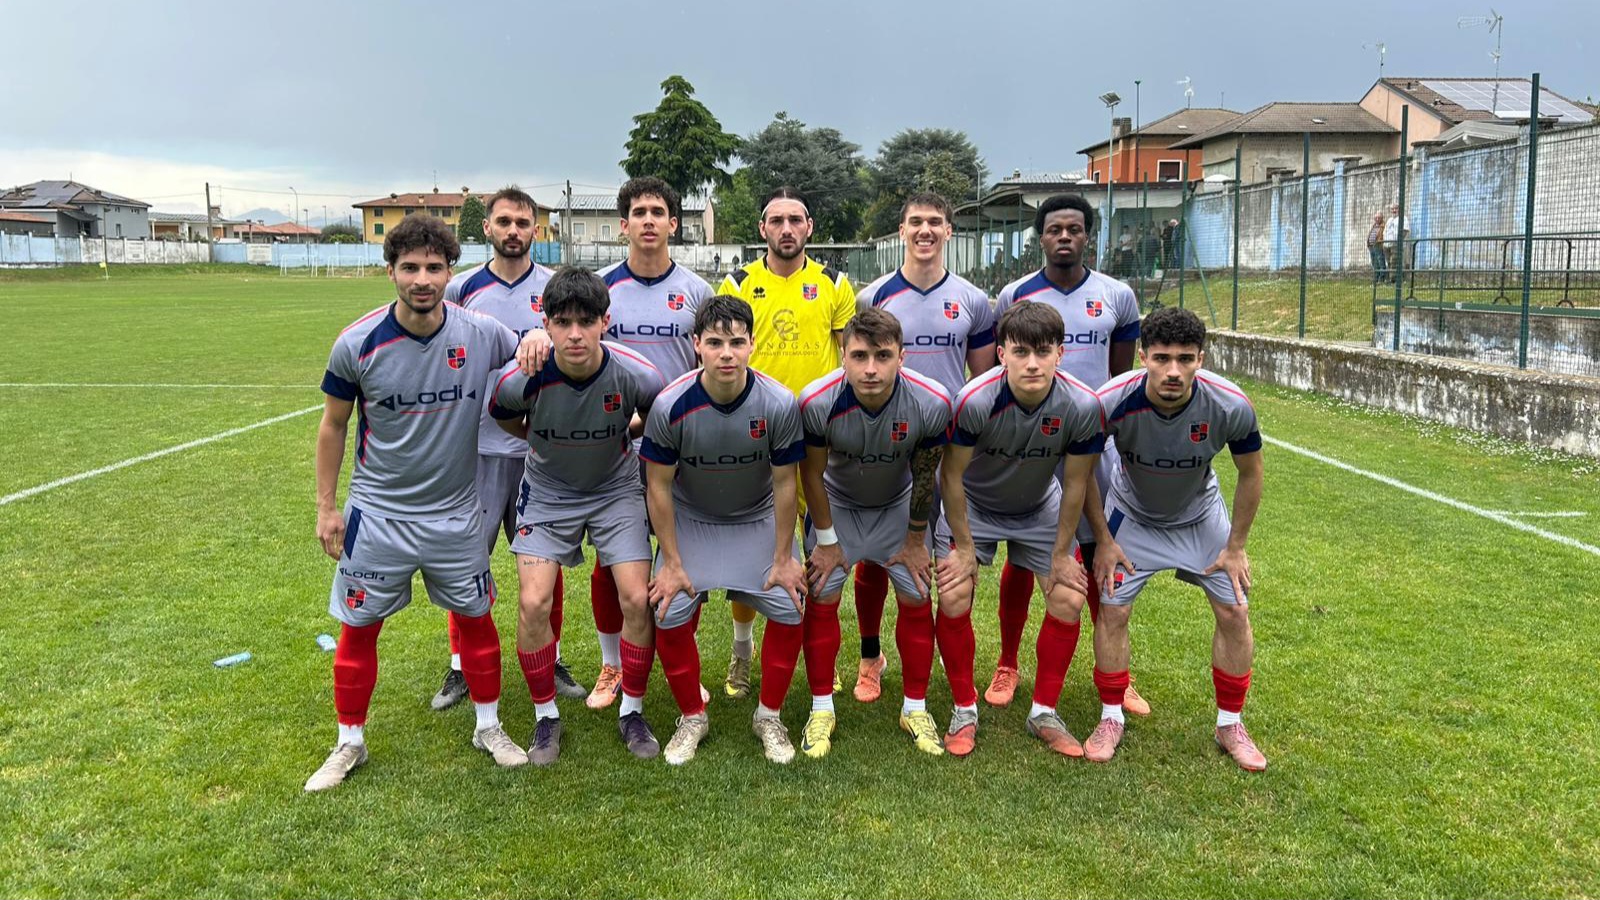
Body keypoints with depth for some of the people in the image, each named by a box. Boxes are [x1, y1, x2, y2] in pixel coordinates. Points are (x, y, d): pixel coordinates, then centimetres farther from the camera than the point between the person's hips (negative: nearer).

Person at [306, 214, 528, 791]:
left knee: (475, 618, 11)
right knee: (358, 629, 8)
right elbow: (333, 425, 0)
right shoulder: (357, 344, -13)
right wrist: (326, 506, 2)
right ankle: (349, 744, 28)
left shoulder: (483, 335, -12)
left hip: (455, 513, 1)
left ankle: (489, 727, 32)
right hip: (376, 513, -1)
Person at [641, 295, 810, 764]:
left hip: (758, 521, 1)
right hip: (690, 522, 0)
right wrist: (671, 562, -11)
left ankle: (769, 715, 13)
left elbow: (784, 485, -12)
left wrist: (782, 558, -7)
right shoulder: (671, 406, -25)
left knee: (790, 610, -10)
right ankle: (692, 717, 13)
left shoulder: (780, 404, -24)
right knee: (670, 616, -12)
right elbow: (659, 486, -13)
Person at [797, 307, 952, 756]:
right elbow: (812, 474, -16)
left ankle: (915, 708, 17)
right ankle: (821, 709, 13)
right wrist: (826, 539, -8)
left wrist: (916, 540, -3)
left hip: (898, 505, 1)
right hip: (837, 503, -1)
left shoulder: (931, 403, -31)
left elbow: (925, 476, -13)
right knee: (822, 598, -5)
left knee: (916, 599, -2)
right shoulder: (818, 402, -34)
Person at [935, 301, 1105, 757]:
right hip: (972, 505, -2)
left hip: (1040, 508, 2)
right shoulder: (975, 400, -34)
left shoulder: (1082, 406, -28)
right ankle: (965, 711, 8)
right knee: (954, 599, -14)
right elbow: (952, 475, -19)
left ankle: (1044, 712, 13)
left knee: (1069, 600, -7)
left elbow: (1075, 485, -13)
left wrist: (1061, 553, -6)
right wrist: (963, 546, -13)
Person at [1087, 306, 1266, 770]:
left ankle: (1230, 724, 18)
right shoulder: (1112, 402, -33)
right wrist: (1102, 539, -10)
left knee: (1234, 612, -2)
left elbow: (1250, 473, -10)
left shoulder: (1231, 405, -31)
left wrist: (1236, 546, -5)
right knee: (1112, 610, -7)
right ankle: (1111, 718, 14)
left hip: (1201, 515, 1)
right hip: (1132, 514, -1)